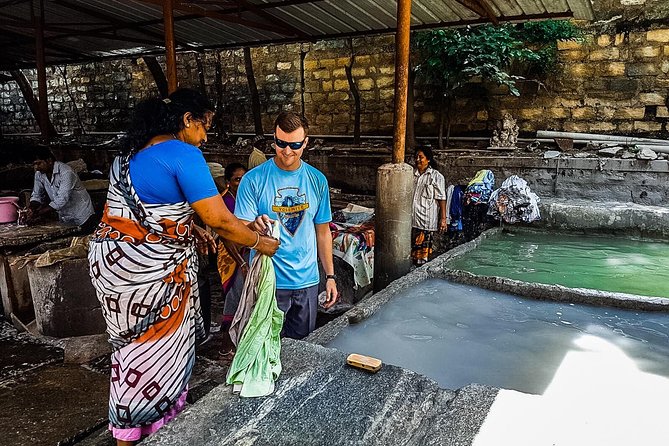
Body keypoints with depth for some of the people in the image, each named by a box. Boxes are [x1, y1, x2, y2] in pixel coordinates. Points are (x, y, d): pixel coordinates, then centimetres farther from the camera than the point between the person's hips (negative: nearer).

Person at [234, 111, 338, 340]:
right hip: (269, 281, -3)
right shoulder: (253, 179, -7)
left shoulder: (317, 180, 4)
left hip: (307, 281, 4)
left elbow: (323, 231, 10)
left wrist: (330, 276, 8)